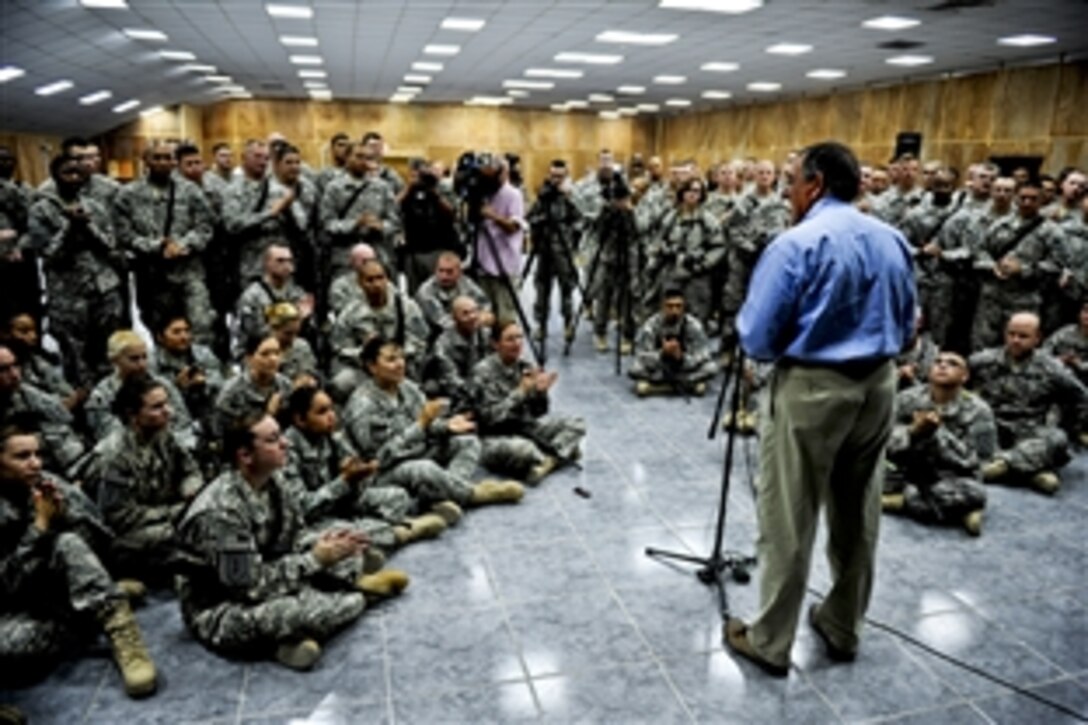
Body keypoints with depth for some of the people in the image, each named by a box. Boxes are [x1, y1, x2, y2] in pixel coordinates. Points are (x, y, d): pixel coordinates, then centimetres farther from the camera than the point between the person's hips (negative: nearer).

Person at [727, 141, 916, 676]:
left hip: (811, 389, -7)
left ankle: (771, 642, 18)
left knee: (789, 520, 5)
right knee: (858, 513, 18)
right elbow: (906, 327, 14)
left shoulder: (796, 245, -15)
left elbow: (757, 340, -15)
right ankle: (843, 628, 34)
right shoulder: (893, 240, 6)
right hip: (879, 385, 7)